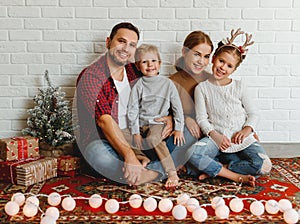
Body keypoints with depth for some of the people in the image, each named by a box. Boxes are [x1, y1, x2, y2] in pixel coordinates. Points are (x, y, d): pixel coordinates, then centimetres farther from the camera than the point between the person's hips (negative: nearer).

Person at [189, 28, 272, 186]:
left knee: (264, 166, -23)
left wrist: (247, 129, -12)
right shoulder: (202, 88, 3)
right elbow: (201, 118, -1)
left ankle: (213, 169, -14)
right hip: (216, 137, -1)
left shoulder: (238, 87, 7)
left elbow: (253, 113, 9)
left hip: (241, 137, 2)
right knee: (192, 154, -32)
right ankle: (236, 176, -23)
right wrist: (214, 135, -18)